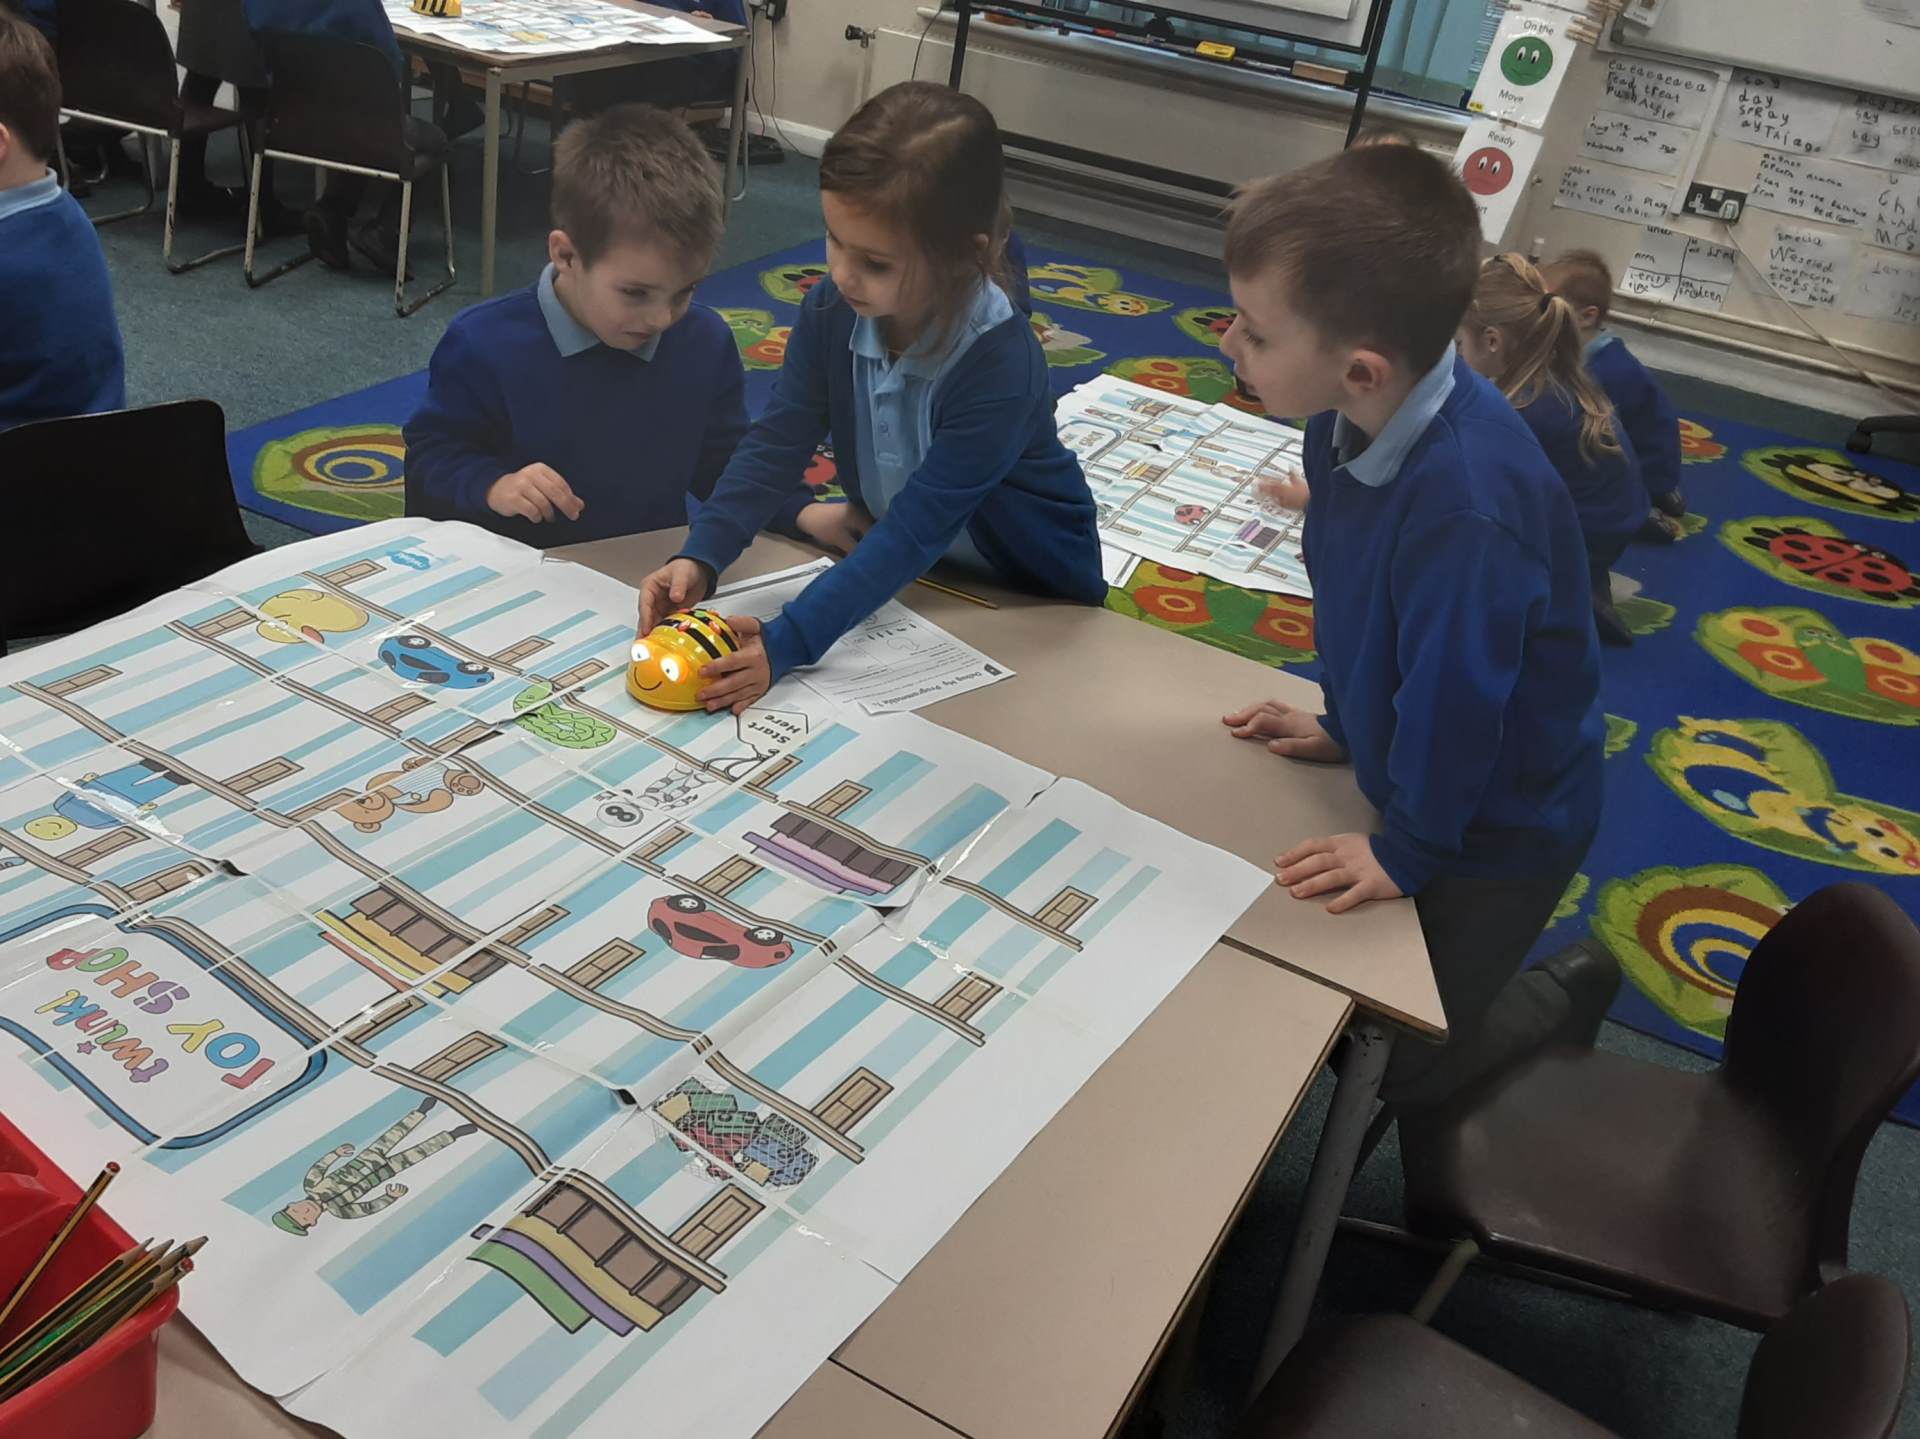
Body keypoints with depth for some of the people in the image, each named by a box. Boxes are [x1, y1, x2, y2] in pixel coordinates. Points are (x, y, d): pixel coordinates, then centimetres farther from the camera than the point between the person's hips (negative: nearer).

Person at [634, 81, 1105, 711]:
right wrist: (700, 558, -32)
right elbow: (777, 443, -15)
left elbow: (919, 527, -37)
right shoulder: (832, 310, -17)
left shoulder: (1001, 364, -34)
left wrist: (786, 642, -45)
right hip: (901, 568, 5)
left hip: (1033, 598, -4)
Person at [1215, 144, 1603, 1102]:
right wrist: (1344, 728, 12)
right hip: (1410, 768, 7)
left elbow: (1453, 696, -28)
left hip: (1491, 832, -7)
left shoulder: (1464, 507, -39)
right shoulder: (1350, 423, -14)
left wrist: (1407, 851, -14)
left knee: (1397, 1065, 10)